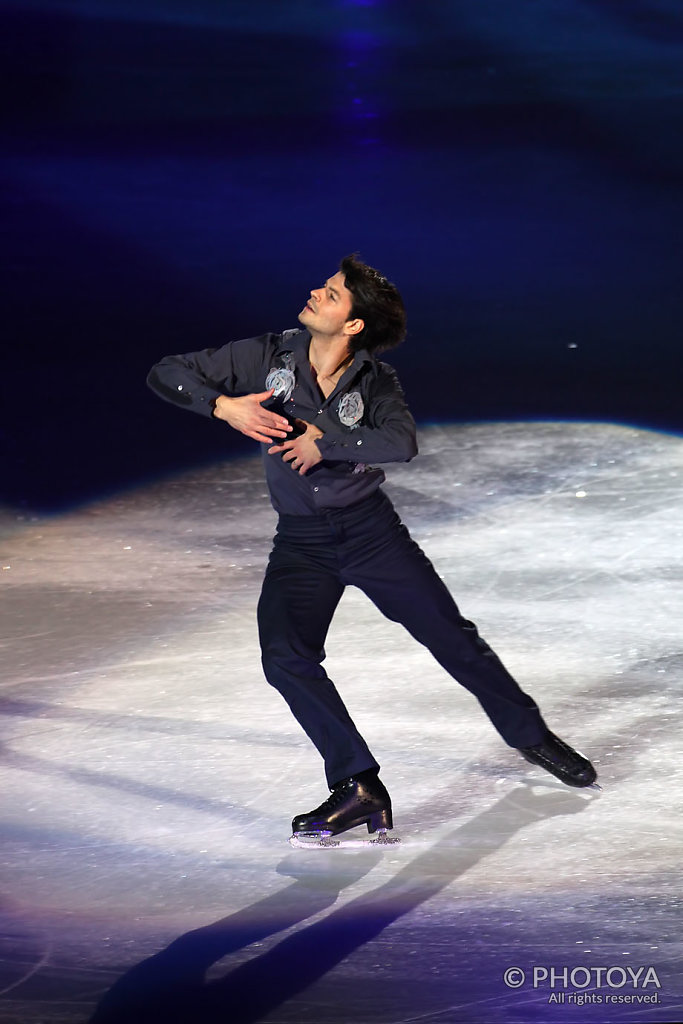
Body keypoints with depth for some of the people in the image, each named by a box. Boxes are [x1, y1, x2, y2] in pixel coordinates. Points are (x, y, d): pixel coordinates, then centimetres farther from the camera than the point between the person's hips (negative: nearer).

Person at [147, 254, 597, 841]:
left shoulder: (375, 380, -8)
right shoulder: (266, 359, -7)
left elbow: (401, 443, -28)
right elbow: (165, 374, -6)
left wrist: (324, 440, -26)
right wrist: (223, 406, -22)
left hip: (370, 527, 0)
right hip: (301, 541, 1)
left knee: (451, 636, 3)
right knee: (284, 655, -20)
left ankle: (529, 734, 27)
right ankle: (358, 789, -12)